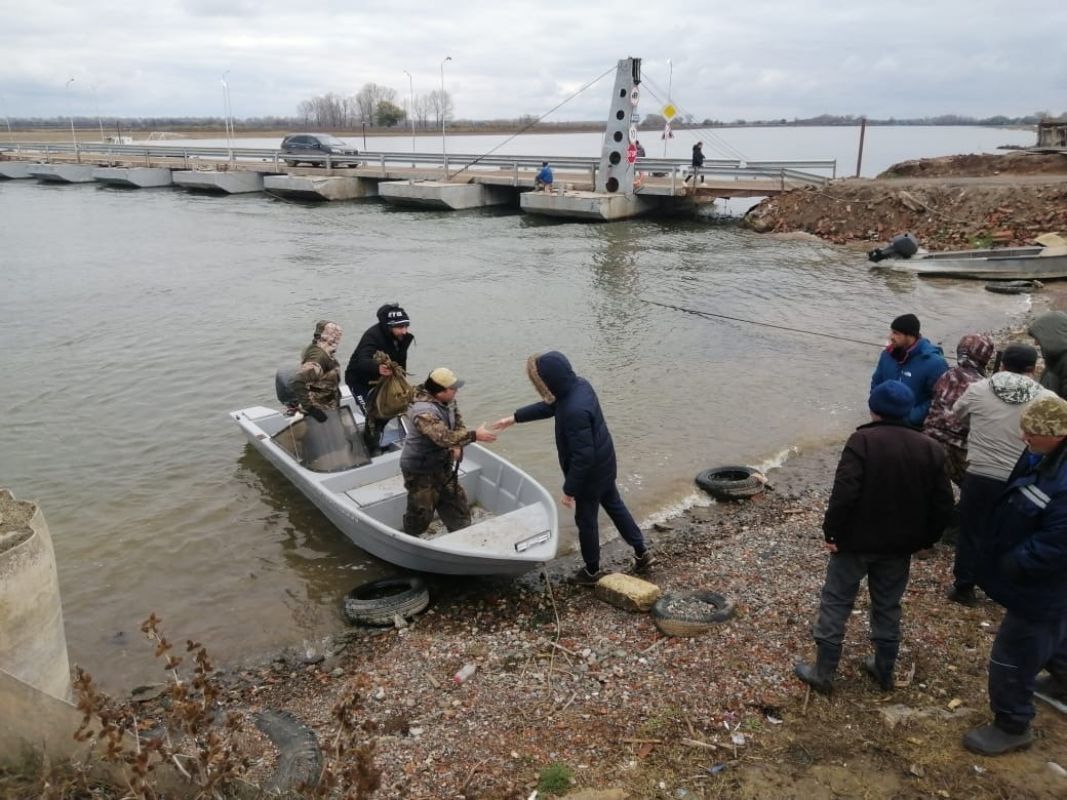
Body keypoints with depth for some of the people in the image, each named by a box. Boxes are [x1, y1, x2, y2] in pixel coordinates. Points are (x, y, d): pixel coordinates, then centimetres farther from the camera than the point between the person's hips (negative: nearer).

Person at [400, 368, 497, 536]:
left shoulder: (447, 401, -4)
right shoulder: (423, 411, -32)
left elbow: (458, 425, 10)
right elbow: (443, 437, -42)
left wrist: (457, 445, -9)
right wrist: (474, 436, -40)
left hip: (442, 464, 8)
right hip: (419, 470, -8)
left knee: (456, 501, 15)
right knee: (421, 512, 4)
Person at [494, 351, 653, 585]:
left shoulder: (574, 411, -37)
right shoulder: (579, 385, -8)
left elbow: (582, 457, -32)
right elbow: (549, 406, 11)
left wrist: (569, 489, -21)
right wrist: (515, 417, 15)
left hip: (590, 474, -9)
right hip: (605, 465, 9)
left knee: (586, 520, 12)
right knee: (615, 506, 25)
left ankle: (592, 571, 32)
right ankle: (642, 552, 37)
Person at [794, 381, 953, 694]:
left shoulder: (863, 440, -16)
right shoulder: (930, 449, 1)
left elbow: (844, 492, -23)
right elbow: (942, 504, 4)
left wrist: (831, 531, -13)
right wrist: (923, 539, 14)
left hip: (856, 539, -5)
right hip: (899, 545, 5)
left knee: (836, 603, 5)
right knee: (888, 607, 18)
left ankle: (823, 672, 10)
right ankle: (884, 670, 29)